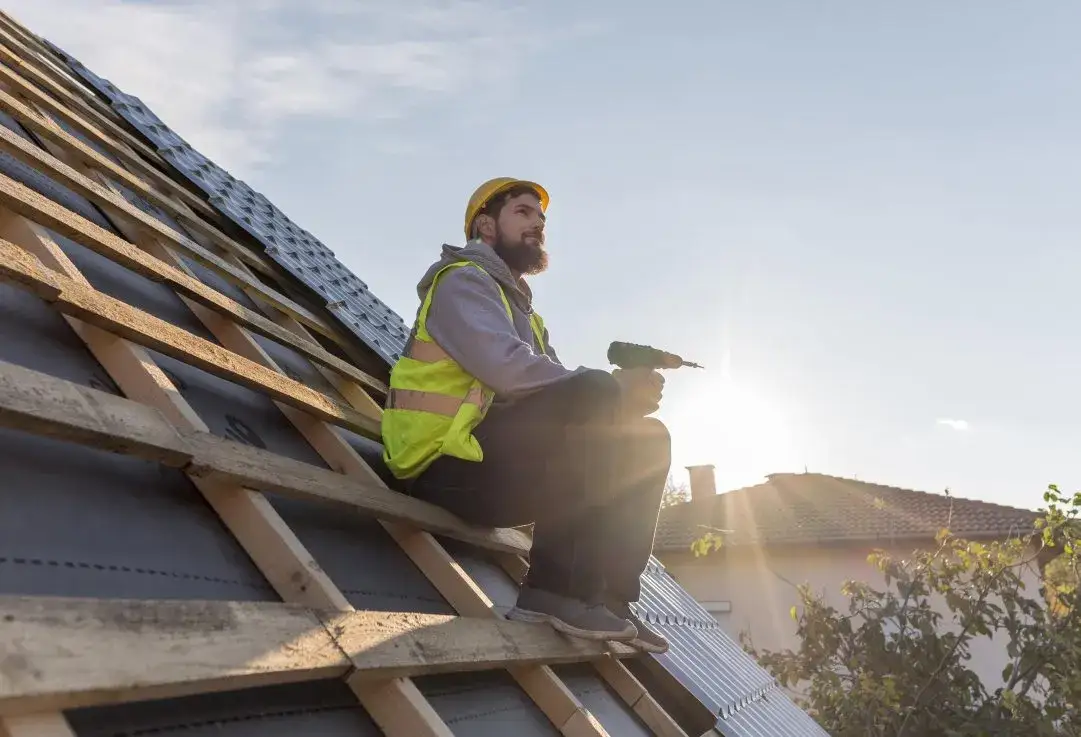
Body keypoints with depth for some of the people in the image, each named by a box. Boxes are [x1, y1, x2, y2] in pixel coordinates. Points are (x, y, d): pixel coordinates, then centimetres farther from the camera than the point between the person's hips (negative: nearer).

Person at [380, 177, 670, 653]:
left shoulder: (523, 311, 26)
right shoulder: (464, 280, -2)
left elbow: (558, 394, 11)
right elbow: (506, 368, -21)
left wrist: (626, 393, -10)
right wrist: (615, 389, -15)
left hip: (493, 471, 9)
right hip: (449, 466, -9)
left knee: (647, 441, 4)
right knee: (593, 395, -28)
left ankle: (610, 599, -7)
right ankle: (555, 589, -28)